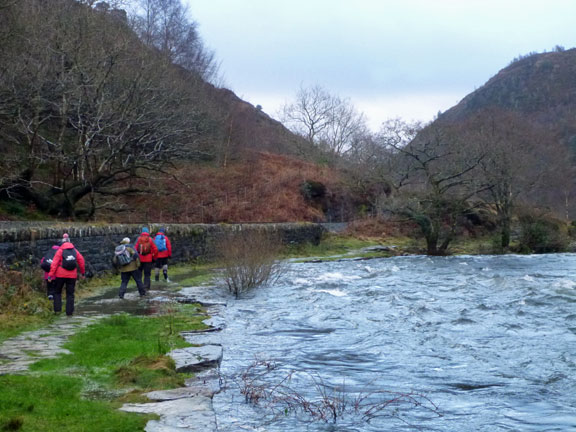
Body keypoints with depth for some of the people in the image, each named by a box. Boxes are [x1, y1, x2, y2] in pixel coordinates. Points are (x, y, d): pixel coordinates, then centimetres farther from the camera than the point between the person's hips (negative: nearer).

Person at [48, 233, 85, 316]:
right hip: (72, 276, 2)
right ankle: (69, 312, 6)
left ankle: (57, 309, 3)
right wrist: (83, 272, 18)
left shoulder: (60, 251, -4)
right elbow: (81, 261, 7)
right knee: (70, 294, 9)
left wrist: (50, 274, -11)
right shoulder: (75, 251, 5)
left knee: (57, 292, 13)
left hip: (61, 275, -2)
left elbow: (55, 263, -10)